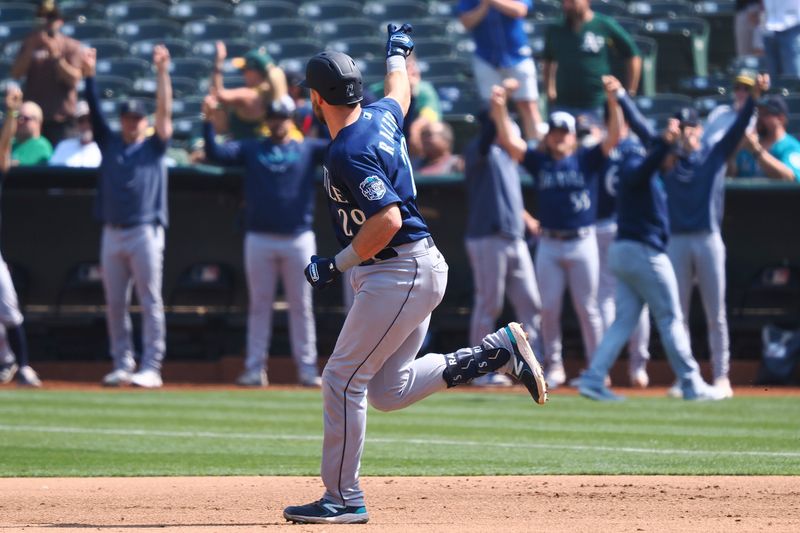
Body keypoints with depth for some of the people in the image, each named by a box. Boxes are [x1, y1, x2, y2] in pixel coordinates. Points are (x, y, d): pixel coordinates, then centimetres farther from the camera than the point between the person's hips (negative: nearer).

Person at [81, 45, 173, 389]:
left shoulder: (154, 146, 7)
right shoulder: (110, 143, 15)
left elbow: (165, 111, -4)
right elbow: (94, 112, 7)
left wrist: (162, 73, -12)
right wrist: (89, 76, -5)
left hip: (145, 232, -4)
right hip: (112, 233, 4)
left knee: (150, 302, -4)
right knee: (115, 304, 6)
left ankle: (151, 368, -4)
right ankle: (122, 365, 13)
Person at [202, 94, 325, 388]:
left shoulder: (308, 149, 8)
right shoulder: (251, 149, 8)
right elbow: (215, 153, -4)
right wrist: (208, 121, -16)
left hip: (298, 239, 0)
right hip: (259, 239, 0)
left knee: (301, 306, 3)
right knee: (259, 305, 3)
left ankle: (307, 368, 7)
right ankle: (255, 369, 5)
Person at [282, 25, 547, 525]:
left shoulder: (350, 153, -20)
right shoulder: (381, 117, 7)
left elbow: (388, 219, -29)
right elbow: (399, 92, 32)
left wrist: (337, 265, -20)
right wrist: (398, 53, 52)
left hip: (402, 274, -10)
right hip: (416, 272, 10)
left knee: (343, 380, -7)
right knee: (389, 390, 13)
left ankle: (343, 499, -4)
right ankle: (499, 351, 12)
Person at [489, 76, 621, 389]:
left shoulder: (586, 160, 3)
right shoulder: (539, 162, 7)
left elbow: (614, 137, -9)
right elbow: (509, 141, -3)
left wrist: (613, 101, -23)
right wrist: (499, 109, -18)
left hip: (582, 243, -2)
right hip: (549, 245, 2)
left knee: (586, 307, 2)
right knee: (549, 308, 3)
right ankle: (553, 365, 13)